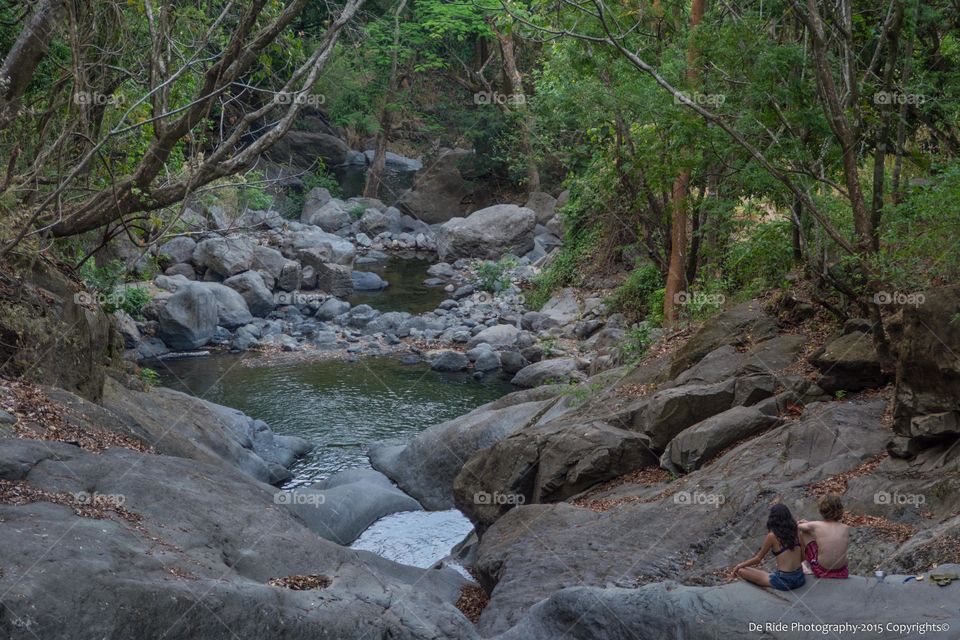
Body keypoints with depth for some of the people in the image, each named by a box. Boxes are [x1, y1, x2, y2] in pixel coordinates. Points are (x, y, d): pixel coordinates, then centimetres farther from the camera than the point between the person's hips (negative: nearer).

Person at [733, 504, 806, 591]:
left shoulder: (772, 536, -11)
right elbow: (802, 557, 12)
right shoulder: (795, 532, 2)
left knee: (740, 571, 2)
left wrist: (740, 565, 15)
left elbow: (758, 559, -1)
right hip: (800, 579, 6)